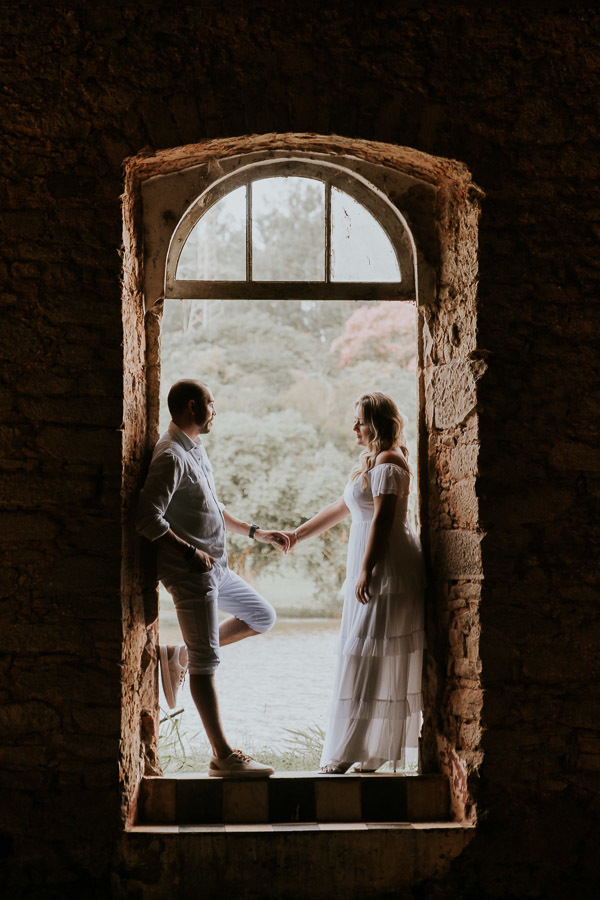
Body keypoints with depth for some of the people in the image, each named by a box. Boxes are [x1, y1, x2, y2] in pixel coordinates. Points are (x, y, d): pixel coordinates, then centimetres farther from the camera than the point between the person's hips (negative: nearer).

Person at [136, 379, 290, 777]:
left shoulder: (195, 450, 15)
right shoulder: (171, 457, -18)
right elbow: (148, 519, -26)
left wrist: (256, 532, 21)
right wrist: (191, 553, -21)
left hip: (215, 567, 10)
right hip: (191, 574, -9)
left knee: (262, 616, 19)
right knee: (206, 663, -4)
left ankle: (182, 656, 20)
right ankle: (224, 756, 1)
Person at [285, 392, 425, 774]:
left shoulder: (388, 463, -12)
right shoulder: (371, 462, 20)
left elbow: (382, 519, -20)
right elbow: (341, 508, 28)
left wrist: (366, 570, -25)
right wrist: (299, 534, 30)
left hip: (387, 569, -10)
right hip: (376, 572, 10)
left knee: (368, 655, -8)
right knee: (385, 662, 10)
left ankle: (349, 752, -6)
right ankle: (376, 751, 15)